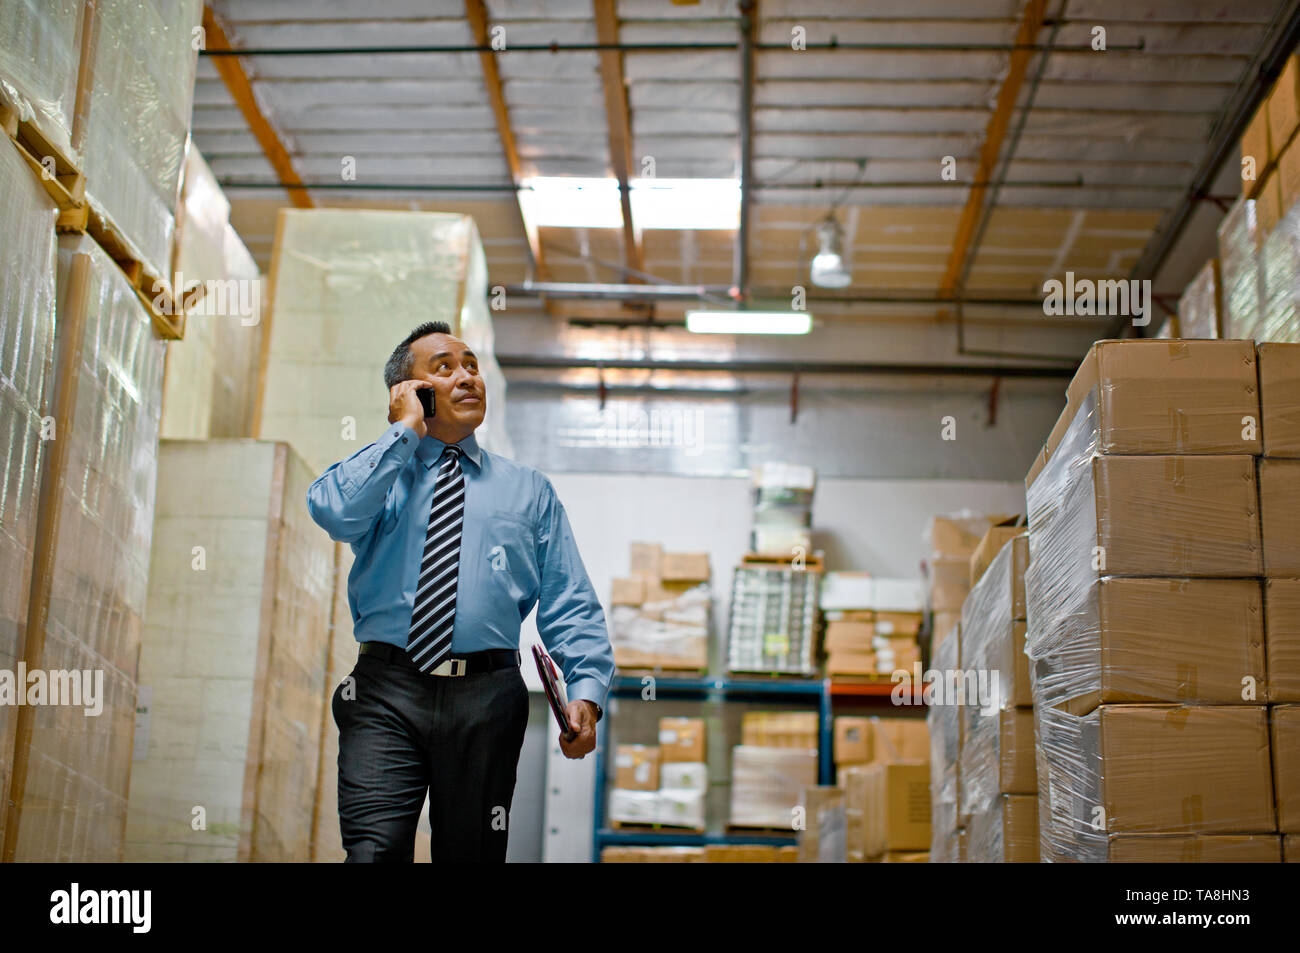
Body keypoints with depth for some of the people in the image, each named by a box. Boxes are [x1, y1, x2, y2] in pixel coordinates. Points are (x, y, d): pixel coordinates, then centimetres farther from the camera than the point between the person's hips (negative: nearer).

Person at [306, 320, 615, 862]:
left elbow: (570, 605, 9)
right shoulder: (378, 474, 14)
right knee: (373, 850, -15)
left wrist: (586, 690, -7)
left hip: (485, 699, 2)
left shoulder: (528, 490, 18)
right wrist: (406, 430, -2)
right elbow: (333, 512, -12)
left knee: (472, 854, 6)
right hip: (386, 694, -1)